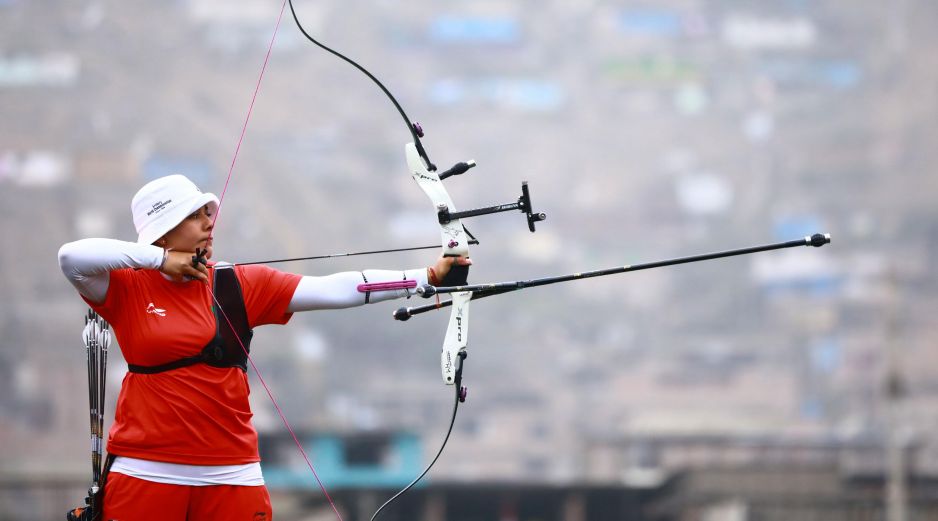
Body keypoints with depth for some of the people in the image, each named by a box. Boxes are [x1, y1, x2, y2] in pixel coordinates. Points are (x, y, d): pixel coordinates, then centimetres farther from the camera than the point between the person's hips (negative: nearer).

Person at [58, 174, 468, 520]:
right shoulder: (127, 288, 0)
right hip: (145, 471, -2)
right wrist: (159, 258, -13)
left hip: (231, 473, 2)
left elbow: (333, 290, 0)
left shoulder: (242, 285, 6)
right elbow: (71, 257, -16)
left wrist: (427, 276, -8)